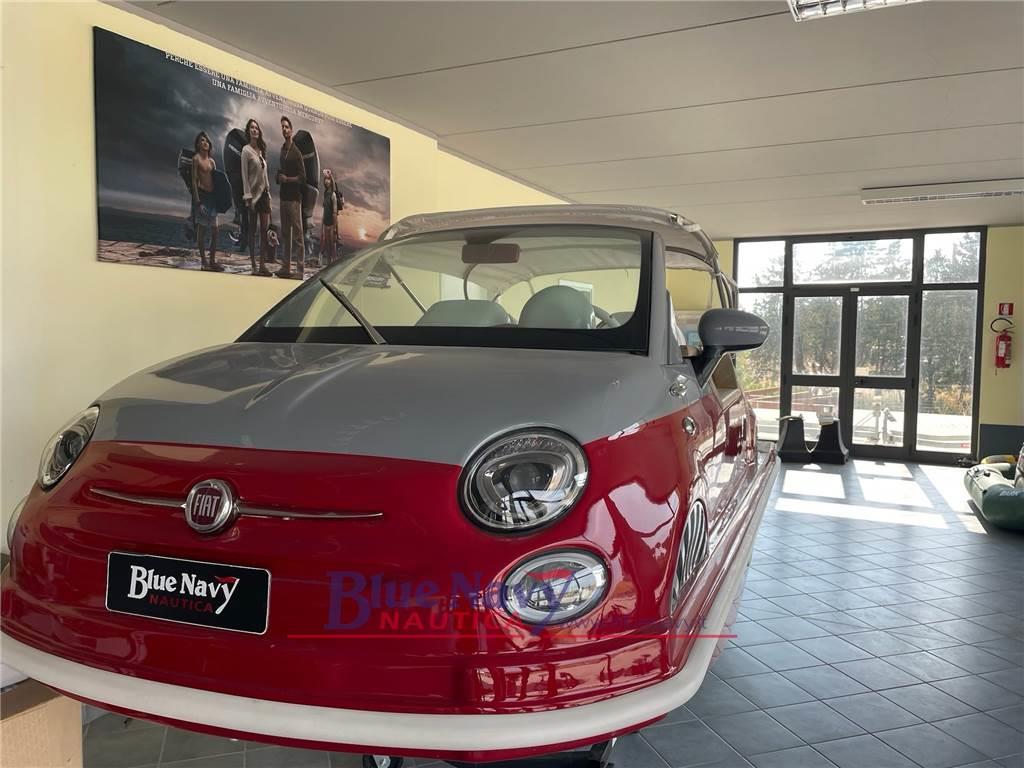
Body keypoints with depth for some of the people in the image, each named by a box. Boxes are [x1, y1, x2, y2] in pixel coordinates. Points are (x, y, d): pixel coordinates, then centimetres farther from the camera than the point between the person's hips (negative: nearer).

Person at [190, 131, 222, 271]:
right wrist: (197, 200, -17)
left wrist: (217, 197, 6)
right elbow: (194, 180, -9)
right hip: (201, 195, -6)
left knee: (214, 230, 5)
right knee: (201, 228, -2)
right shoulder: (196, 158, -3)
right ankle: (203, 261, 0)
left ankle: (212, 261, 11)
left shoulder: (212, 160, 16)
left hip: (212, 196, 6)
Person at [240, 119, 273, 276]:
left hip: (264, 193, 6)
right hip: (253, 194, -6)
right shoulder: (246, 150, -4)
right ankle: (253, 265, 3)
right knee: (253, 230, -1)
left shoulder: (261, 150, 15)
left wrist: (269, 195, 11)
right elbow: (244, 175, -9)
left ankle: (263, 265, 4)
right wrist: (248, 197, -16)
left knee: (265, 229, 1)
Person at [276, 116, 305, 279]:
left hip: (294, 198, -8)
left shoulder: (296, 152, -8)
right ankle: (286, 267, 20)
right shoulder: (282, 150, 14)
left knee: (297, 234, -6)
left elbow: (302, 178, -10)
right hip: (283, 196, 8)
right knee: (285, 234, 13)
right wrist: (278, 177, 2)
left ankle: (299, 270, -5)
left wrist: (287, 179, -17)